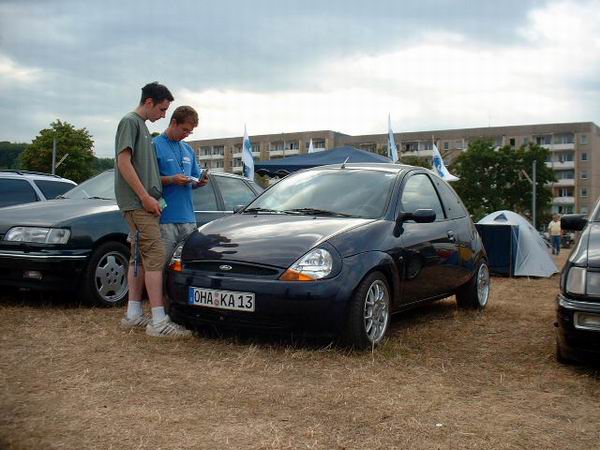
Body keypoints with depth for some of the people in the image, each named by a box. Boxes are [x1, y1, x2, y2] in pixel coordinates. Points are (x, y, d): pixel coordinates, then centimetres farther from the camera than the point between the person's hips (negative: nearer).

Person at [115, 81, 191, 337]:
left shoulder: (142, 126, 22)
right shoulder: (130, 121, -6)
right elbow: (123, 162, -15)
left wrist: (152, 196, 18)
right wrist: (145, 196, -18)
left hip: (143, 203, 10)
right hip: (137, 202, -10)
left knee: (140, 258, 10)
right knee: (155, 256, -14)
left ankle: (133, 314, 15)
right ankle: (159, 321, -16)